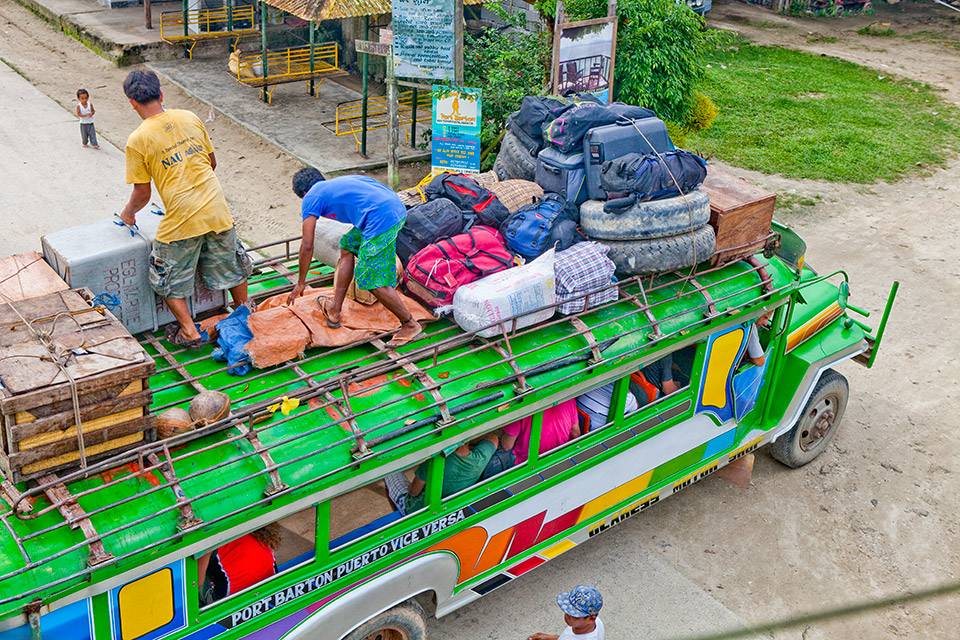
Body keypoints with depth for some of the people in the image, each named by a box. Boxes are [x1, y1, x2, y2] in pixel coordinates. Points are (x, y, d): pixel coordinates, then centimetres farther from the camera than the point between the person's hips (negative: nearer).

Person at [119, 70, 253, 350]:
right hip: (216, 209, 5)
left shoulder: (137, 141, -9)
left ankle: (190, 332, 15)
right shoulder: (189, 118, 3)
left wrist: (128, 213, 18)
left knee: (169, 279, 16)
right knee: (230, 266, 24)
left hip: (181, 220, -4)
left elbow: (142, 193, -3)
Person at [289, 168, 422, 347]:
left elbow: (307, 245, 9)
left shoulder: (311, 198, 10)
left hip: (382, 219, -9)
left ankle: (410, 325, 11)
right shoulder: (337, 183, 32)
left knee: (372, 281, 1)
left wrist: (301, 283, 20)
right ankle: (334, 310, 30)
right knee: (348, 246, 23)